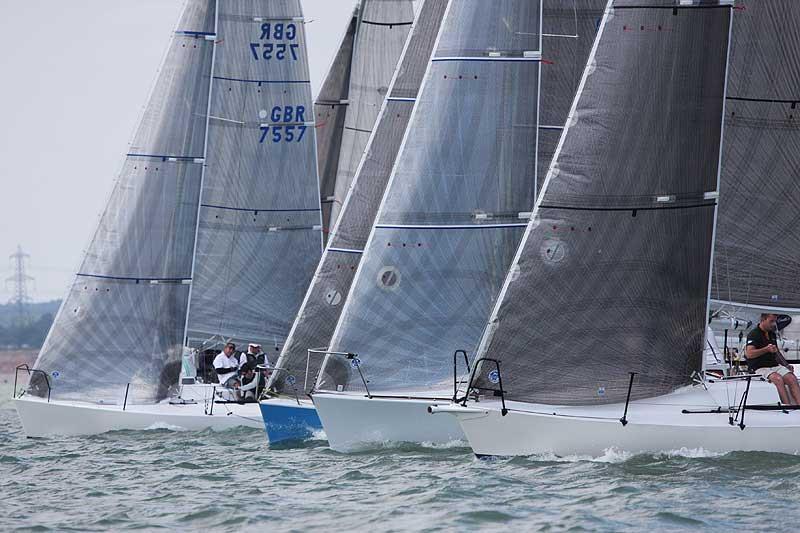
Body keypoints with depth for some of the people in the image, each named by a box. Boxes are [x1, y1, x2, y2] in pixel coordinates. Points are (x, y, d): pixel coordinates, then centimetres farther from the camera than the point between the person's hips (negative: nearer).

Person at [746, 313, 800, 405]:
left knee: (792, 379, -19)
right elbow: (749, 354, -17)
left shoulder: (772, 334, 19)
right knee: (778, 379, -33)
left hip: (774, 365, 7)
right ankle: (788, 406, -39)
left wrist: (787, 365, 18)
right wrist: (767, 349, -23)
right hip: (760, 367, -7)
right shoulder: (753, 334, -5)